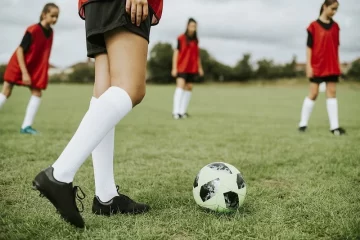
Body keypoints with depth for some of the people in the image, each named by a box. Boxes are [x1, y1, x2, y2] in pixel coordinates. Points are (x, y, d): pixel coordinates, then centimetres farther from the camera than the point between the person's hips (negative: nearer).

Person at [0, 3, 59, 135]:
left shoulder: (51, 32, -4)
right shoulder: (32, 30, -24)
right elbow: (20, 50, -24)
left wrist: (44, 72, 7)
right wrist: (24, 72, -26)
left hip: (35, 67, 6)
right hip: (18, 65, -6)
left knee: (37, 92, -4)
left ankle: (26, 126, -4)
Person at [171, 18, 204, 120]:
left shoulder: (196, 40, 11)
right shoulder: (181, 38, -3)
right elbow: (176, 53, -4)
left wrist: (200, 67, 15)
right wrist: (174, 68, -8)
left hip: (192, 68, 6)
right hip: (182, 67, -6)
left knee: (189, 87, 5)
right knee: (180, 86, -17)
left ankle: (183, 111, 10)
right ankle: (176, 112, -21)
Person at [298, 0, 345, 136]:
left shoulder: (335, 26, 9)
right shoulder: (314, 26, -4)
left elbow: (336, 46, 13)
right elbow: (309, 47, -6)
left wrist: (338, 64, 10)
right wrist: (308, 66, -11)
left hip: (332, 66, 4)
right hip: (317, 66, -4)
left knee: (332, 93, 1)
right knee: (313, 94, -2)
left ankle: (334, 126, 0)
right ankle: (303, 123, 10)